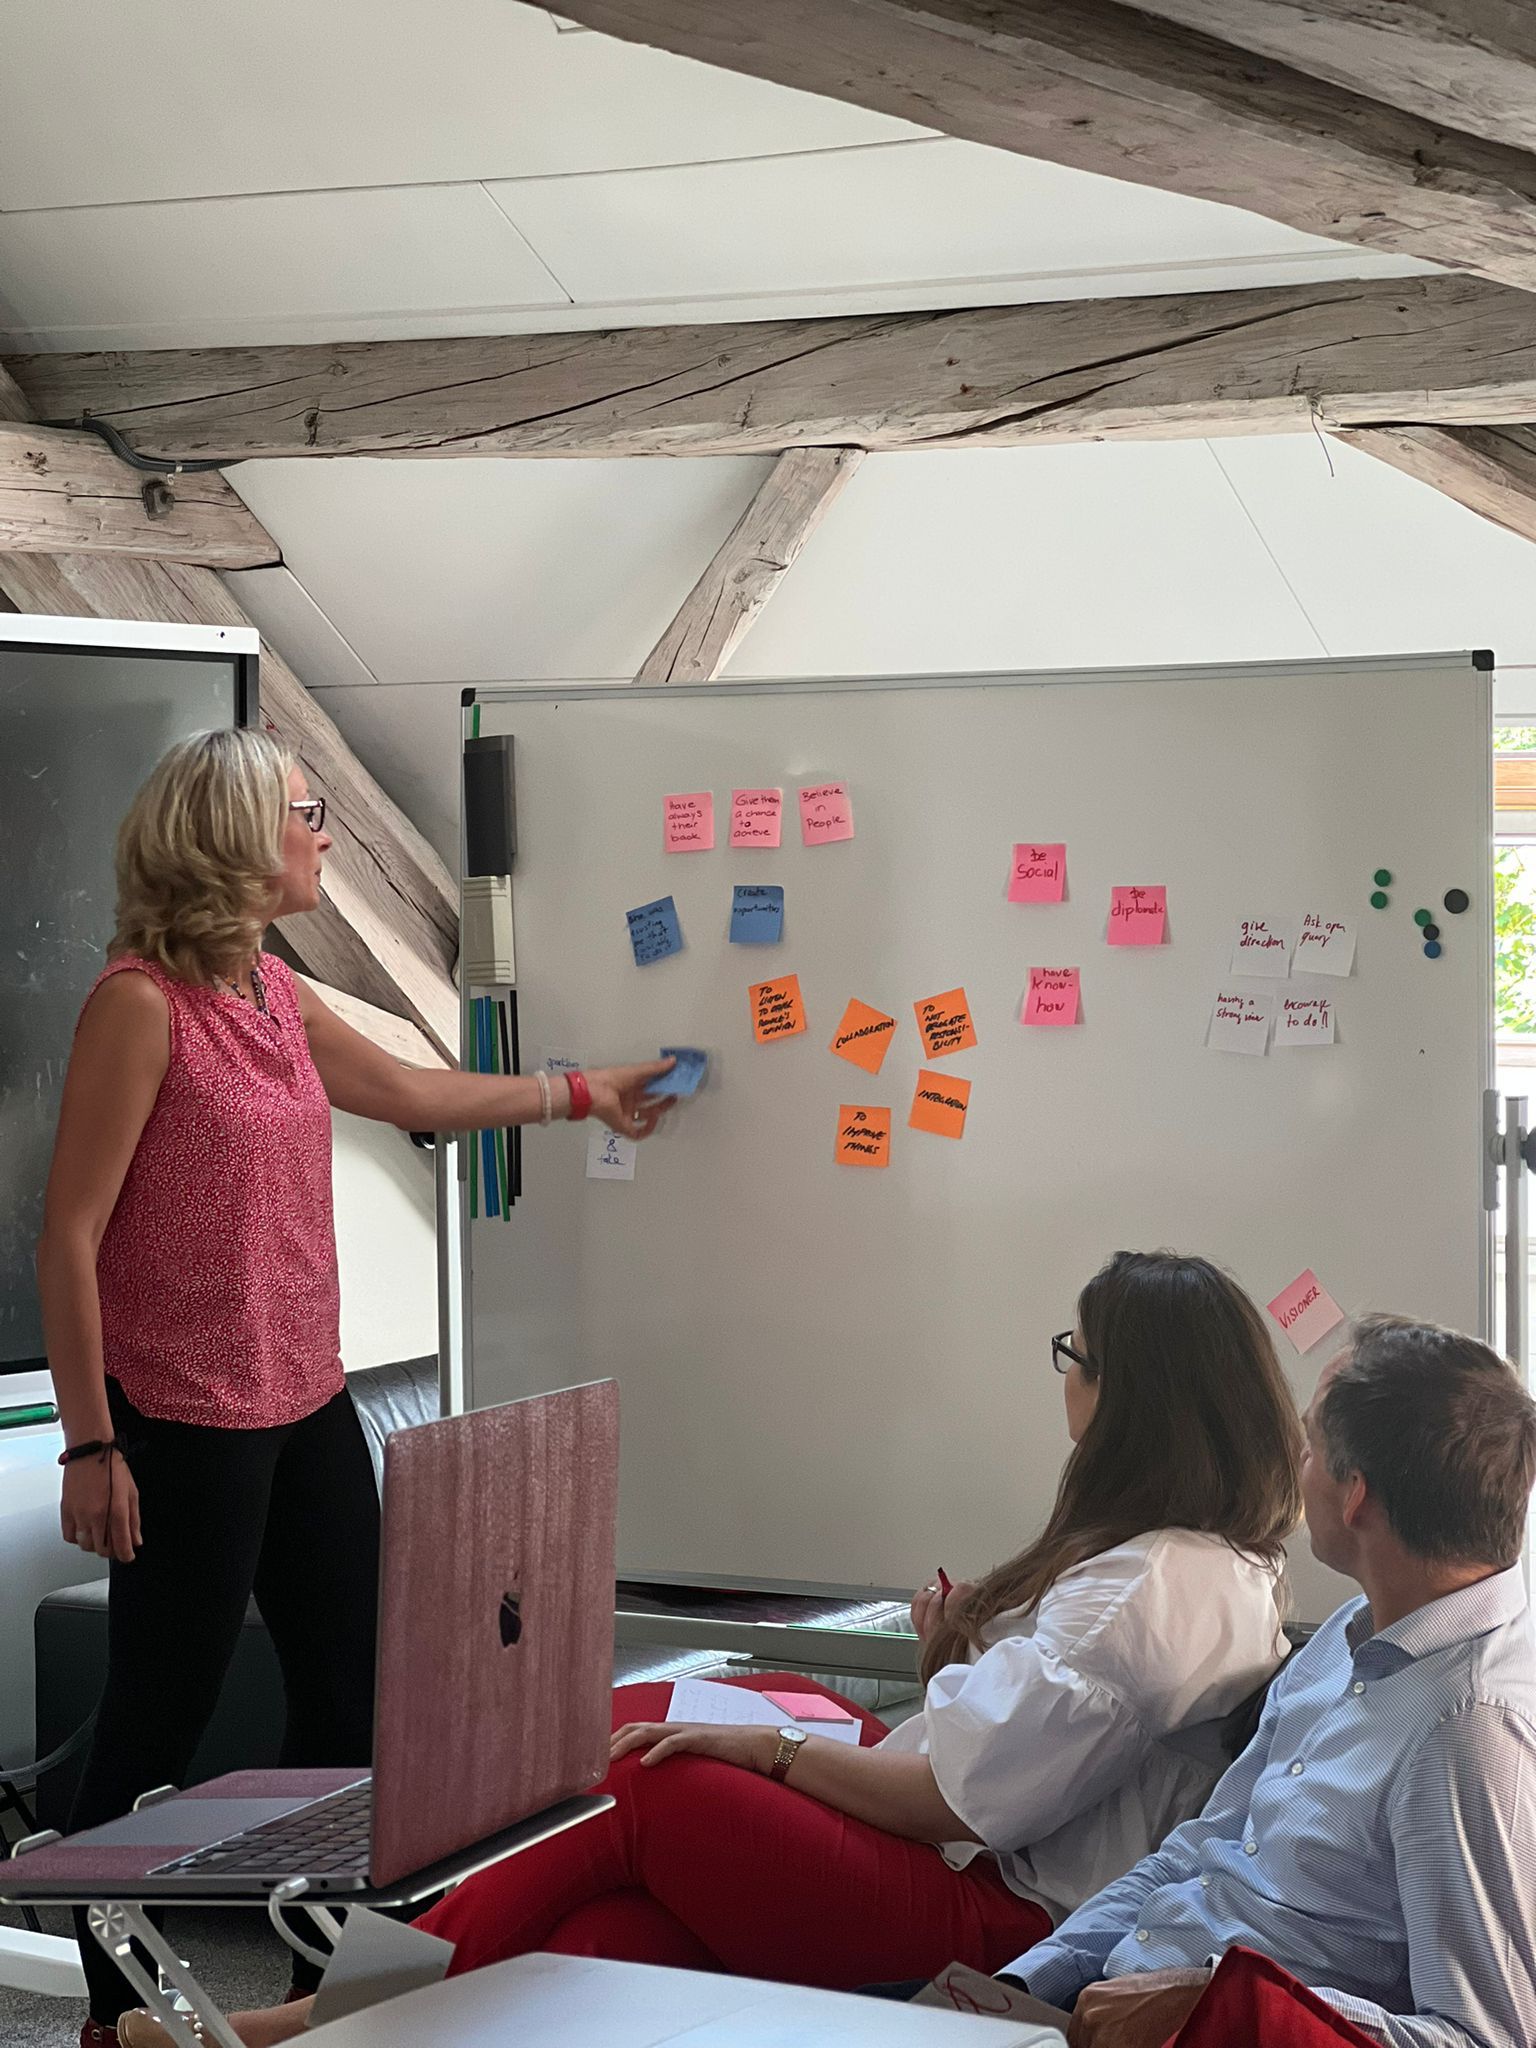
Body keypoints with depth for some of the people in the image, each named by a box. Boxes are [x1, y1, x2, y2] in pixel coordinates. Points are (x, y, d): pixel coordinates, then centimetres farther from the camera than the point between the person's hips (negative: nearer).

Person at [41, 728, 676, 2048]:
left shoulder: (273, 995, 9)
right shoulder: (141, 1002, -16)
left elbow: (417, 1094, 26)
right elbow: (71, 1235, -16)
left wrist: (586, 1094, 34)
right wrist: (91, 1444, -16)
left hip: (308, 1406, 9)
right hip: (188, 1426, -8)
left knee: (350, 1690, 13)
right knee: (161, 1717, 2)